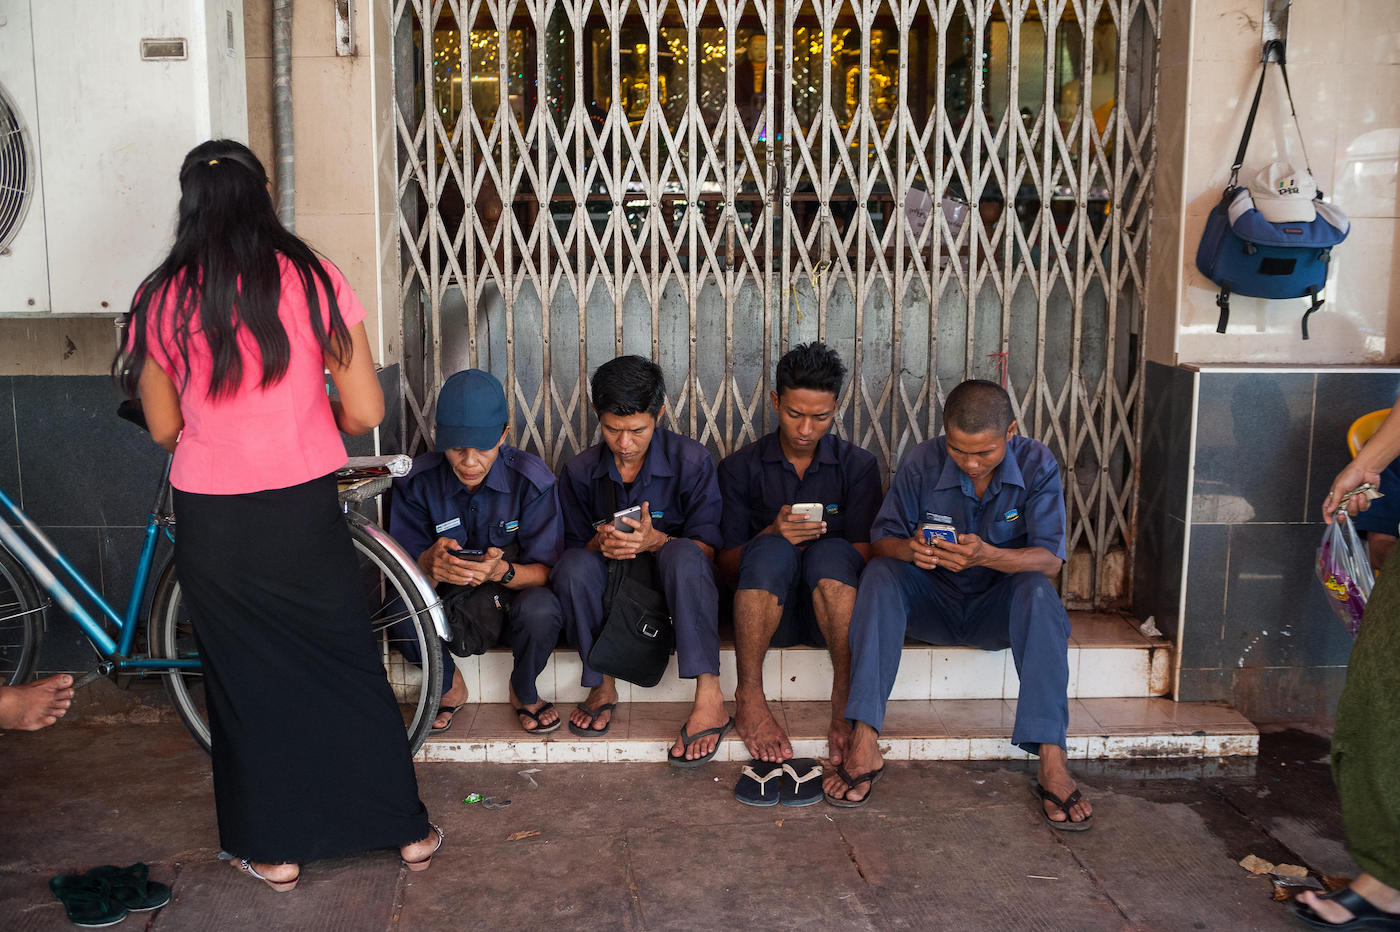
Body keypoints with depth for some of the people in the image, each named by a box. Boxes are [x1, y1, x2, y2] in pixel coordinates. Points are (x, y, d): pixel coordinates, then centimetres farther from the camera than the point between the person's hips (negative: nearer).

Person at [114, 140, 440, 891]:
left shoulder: (161, 300, -4)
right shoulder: (312, 280, -7)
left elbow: (163, 427, 3)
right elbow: (365, 411, -7)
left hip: (212, 521, 0)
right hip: (304, 511, 0)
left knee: (245, 682, 14)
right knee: (349, 667, 14)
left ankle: (272, 849, 26)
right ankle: (406, 829, 24)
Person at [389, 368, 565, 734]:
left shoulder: (531, 478, -14)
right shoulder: (417, 482, -11)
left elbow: (546, 571, -14)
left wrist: (502, 571, -37)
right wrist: (431, 563, -35)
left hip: (513, 601, -1)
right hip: (451, 607, 1)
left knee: (541, 610, -36)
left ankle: (524, 693, 0)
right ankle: (448, 687, 3)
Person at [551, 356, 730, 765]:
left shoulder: (691, 462, -7)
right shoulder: (580, 472, 2)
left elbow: (708, 547, -10)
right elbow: (572, 550, 4)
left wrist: (656, 540, -30)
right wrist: (600, 543, -20)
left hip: (674, 594, -2)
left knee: (684, 553, -36)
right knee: (574, 565, -30)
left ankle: (709, 698, -38)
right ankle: (602, 685, -13)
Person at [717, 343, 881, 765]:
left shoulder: (857, 465, 8)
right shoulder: (740, 468, 7)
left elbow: (865, 556, 0)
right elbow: (725, 565, 2)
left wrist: (816, 541, -21)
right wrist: (772, 534, -17)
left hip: (831, 613, 0)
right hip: (766, 612, 0)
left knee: (832, 552, -32)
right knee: (771, 550, -33)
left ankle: (845, 700, -36)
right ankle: (749, 699, -31)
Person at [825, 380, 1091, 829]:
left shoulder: (1037, 466, -11)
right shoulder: (922, 463, -11)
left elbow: (1049, 559, -17)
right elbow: (880, 541, -8)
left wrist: (988, 556, -37)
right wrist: (910, 549, -33)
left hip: (998, 608, 0)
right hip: (932, 603, 1)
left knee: (1037, 590, -33)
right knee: (880, 573, -28)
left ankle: (1052, 763, -36)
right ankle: (863, 746, -35)